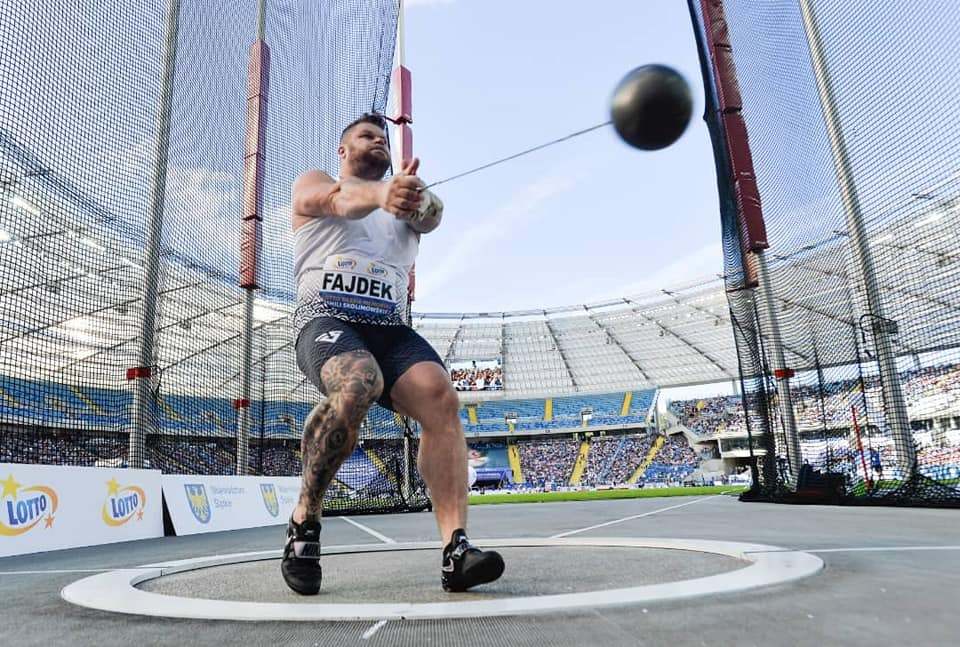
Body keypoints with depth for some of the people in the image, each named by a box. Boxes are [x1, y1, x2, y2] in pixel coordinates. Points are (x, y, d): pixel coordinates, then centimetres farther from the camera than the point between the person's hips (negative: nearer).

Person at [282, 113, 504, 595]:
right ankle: (304, 520, -14)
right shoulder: (313, 183, 19)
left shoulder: (405, 199, 27)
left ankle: (455, 547, -27)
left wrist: (420, 202, -27)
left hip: (391, 327, 4)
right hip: (326, 316, -3)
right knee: (356, 385, -34)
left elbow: (431, 216, 0)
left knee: (440, 396, -24)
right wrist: (381, 193, -34)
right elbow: (340, 201, -9)